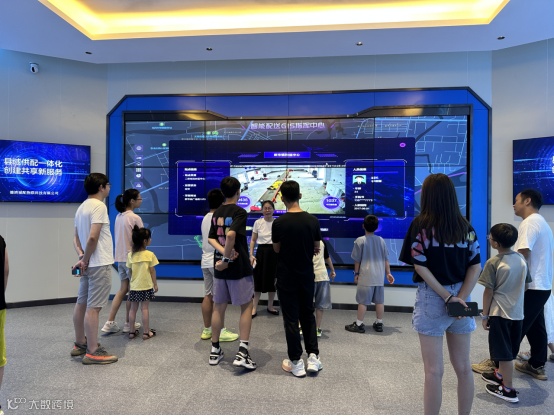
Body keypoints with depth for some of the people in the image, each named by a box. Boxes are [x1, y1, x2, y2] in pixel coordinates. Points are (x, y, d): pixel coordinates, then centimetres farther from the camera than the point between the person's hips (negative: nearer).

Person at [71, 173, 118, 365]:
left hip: (88, 264, 10)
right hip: (99, 264, -9)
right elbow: (93, 237, -23)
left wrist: (81, 257, 3)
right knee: (93, 306, -5)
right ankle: (92, 352, 1)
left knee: (82, 303, 16)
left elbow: (76, 237, 14)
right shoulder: (99, 206, -15)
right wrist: (86, 260, -11)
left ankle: (80, 344, 29)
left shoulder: (82, 207, 13)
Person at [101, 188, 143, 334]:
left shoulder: (119, 217, 8)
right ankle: (128, 324, 16)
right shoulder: (135, 218, -16)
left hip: (120, 258, 8)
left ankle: (110, 323, 14)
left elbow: (118, 237, 12)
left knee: (123, 289, 15)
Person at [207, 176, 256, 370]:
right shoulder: (240, 212, -13)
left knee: (218, 307, 14)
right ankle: (242, 352, 1)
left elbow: (211, 238, 1)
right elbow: (231, 234, -29)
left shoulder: (216, 213, 8)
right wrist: (227, 258, -20)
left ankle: (215, 350, 23)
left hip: (219, 266, 6)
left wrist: (224, 253, -11)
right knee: (246, 307, 7)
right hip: (239, 267, -6)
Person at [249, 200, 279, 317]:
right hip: (261, 252, 0)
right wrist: (251, 255, -5)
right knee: (258, 280, 4)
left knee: (272, 280, 10)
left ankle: (270, 306, 27)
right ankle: (254, 308, 13)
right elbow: (253, 240, 4)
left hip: (274, 252, 0)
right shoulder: (258, 222, 0)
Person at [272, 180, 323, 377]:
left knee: (291, 318, 6)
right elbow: (316, 248, 5)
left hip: (286, 277, -3)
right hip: (307, 276, 3)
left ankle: (296, 362, 13)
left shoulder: (279, 222, -14)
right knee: (308, 315, 18)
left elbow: (276, 249, -1)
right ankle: (313, 356, 15)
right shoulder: (313, 220, -6)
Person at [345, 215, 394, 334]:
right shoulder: (381, 240, 6)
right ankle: (379, 324, 20)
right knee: (379, 301, 11)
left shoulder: (360, 240, -7)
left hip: (365, 276, -4)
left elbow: (357, 260, -4)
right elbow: (386, 259, 9)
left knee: (363, 301, 1)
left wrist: (356, 273, 5)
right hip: (379, 276, 4)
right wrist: (388, 273, 16)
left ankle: (359, 324, 6)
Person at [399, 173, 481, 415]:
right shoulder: (465, 226, 4)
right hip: (460, 298, 5)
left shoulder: (421, 224, -9)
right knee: (463, 367, 16)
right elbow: (476, 266, 1)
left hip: (432, 298, -4)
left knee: (434, 371, 5)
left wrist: (447, 298, -9)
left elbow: (421, 267, -13)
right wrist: (460, 298, -7)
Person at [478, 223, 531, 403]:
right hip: (517, 312, 7)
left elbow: (488, 292, -13)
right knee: (508, 350, 21)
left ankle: (508, 389, 11)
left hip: (500, 313, -7)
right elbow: (524, 286, 11)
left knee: (504, 351, 3)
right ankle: (500, 374, 39)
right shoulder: (521, 259, 1)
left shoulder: (493, 262, -17)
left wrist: (484, 315, -4)